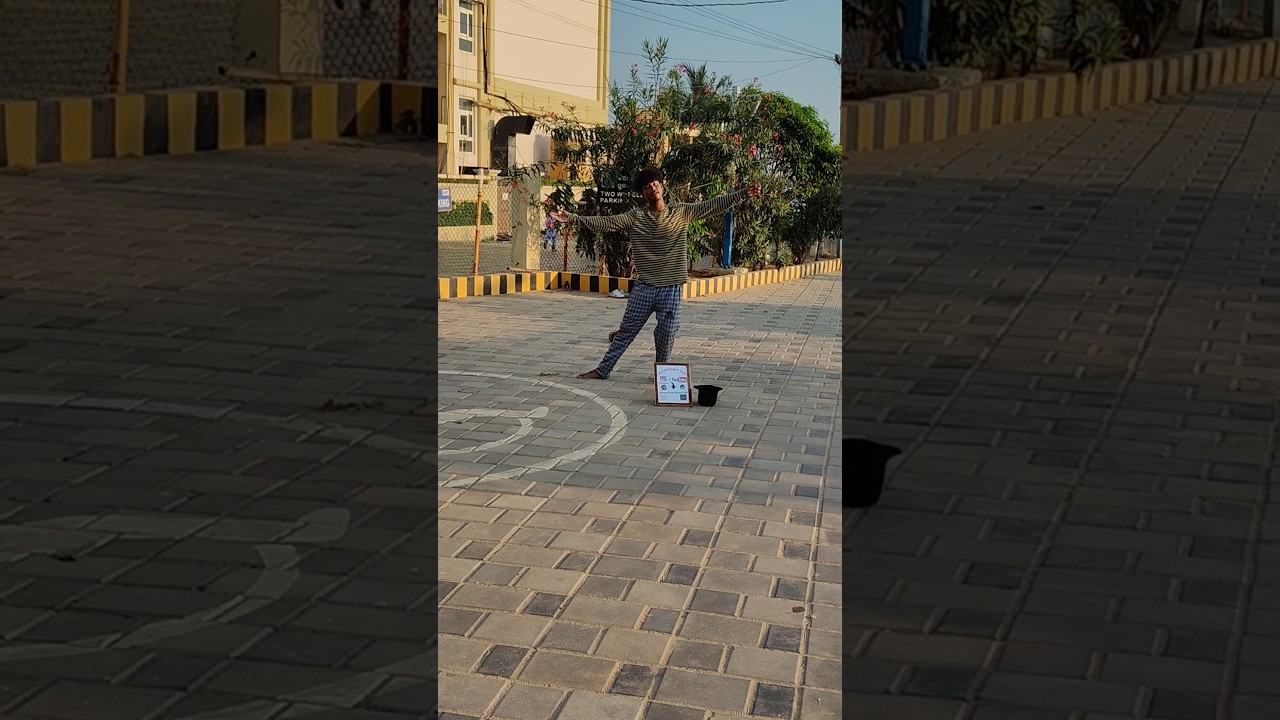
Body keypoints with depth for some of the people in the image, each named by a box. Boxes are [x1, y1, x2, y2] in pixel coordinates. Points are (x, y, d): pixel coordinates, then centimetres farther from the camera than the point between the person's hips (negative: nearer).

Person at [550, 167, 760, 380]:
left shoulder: (681, 212, 1)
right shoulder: (635, 217, -1)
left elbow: (713, 206, -2)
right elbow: (604, 223, -6)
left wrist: (743, 194, -10)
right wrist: (572, 218, -16)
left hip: (672, 288, 0)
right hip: (644, 287, 0)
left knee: (667, 334, 4)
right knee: (627, 330, 7)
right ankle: (602, 370, 15)